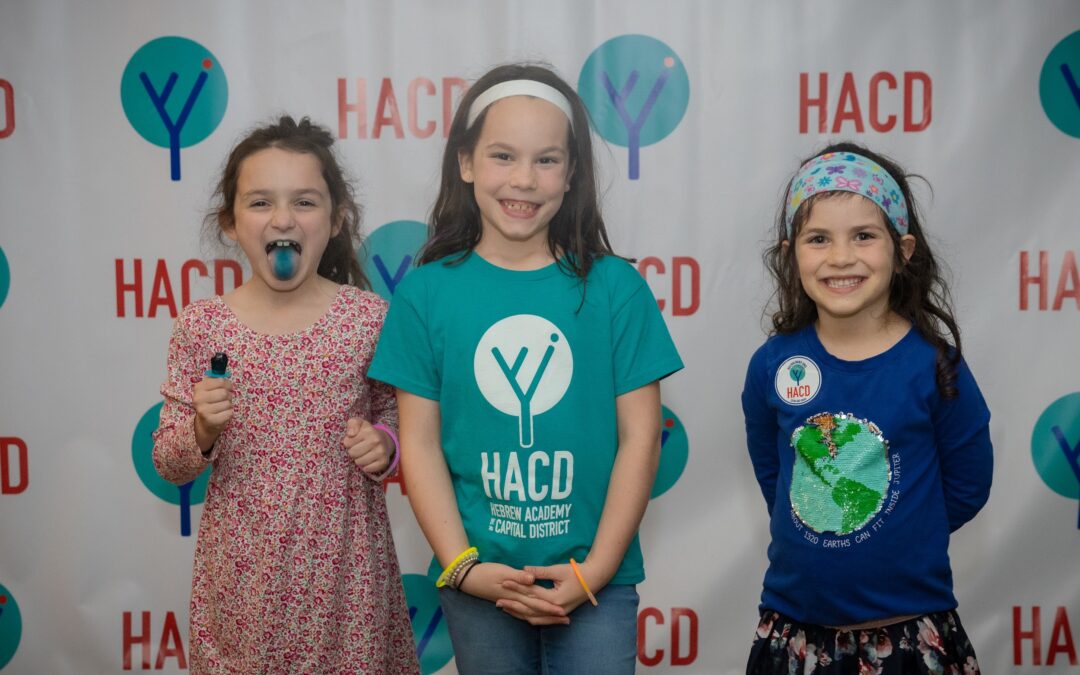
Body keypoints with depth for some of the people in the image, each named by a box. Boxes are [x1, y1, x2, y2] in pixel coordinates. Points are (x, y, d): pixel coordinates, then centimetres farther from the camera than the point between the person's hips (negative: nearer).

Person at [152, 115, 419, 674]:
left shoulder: (370, 318, -6)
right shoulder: (200, 325, -4)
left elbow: (394, 415, 10)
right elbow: (168, 464, 2)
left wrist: (384, 444, -11)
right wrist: (202, 430, -17)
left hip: (343, 566, 0)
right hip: (242, 574, 1)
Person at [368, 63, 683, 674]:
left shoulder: (615, 287, -5)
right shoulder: (426, 292, -4)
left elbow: (640, 439, -4)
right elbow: (421, 443, -2)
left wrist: (595, 571, -8)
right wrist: (462, 567, -8)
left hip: (595, 579, 0)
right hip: (478, 580, 1)